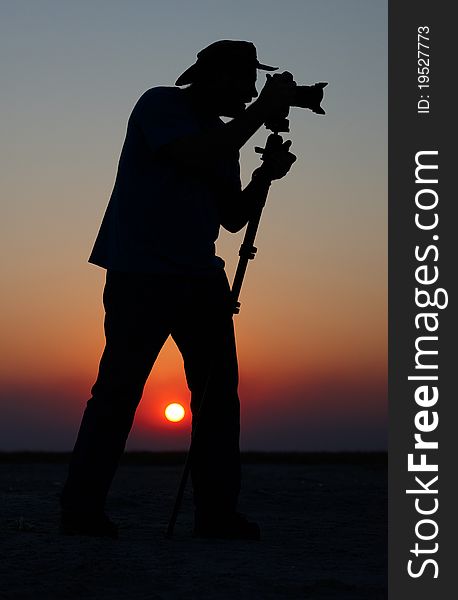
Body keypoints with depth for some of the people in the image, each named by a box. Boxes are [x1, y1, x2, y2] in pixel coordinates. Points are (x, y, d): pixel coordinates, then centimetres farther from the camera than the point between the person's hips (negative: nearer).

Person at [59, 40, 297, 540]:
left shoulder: (220, 133, 19)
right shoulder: (160, 105, -3)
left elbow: (232, 217, 18)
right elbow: (198, 159, -22)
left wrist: (265, 176, 2)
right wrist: (261, 112, -16)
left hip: (199, 277, 8)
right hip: (141, 274, -8)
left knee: (218, 390, 1)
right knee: (119, 388, -9)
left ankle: (217, 513, 3)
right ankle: (82, 509, -3)